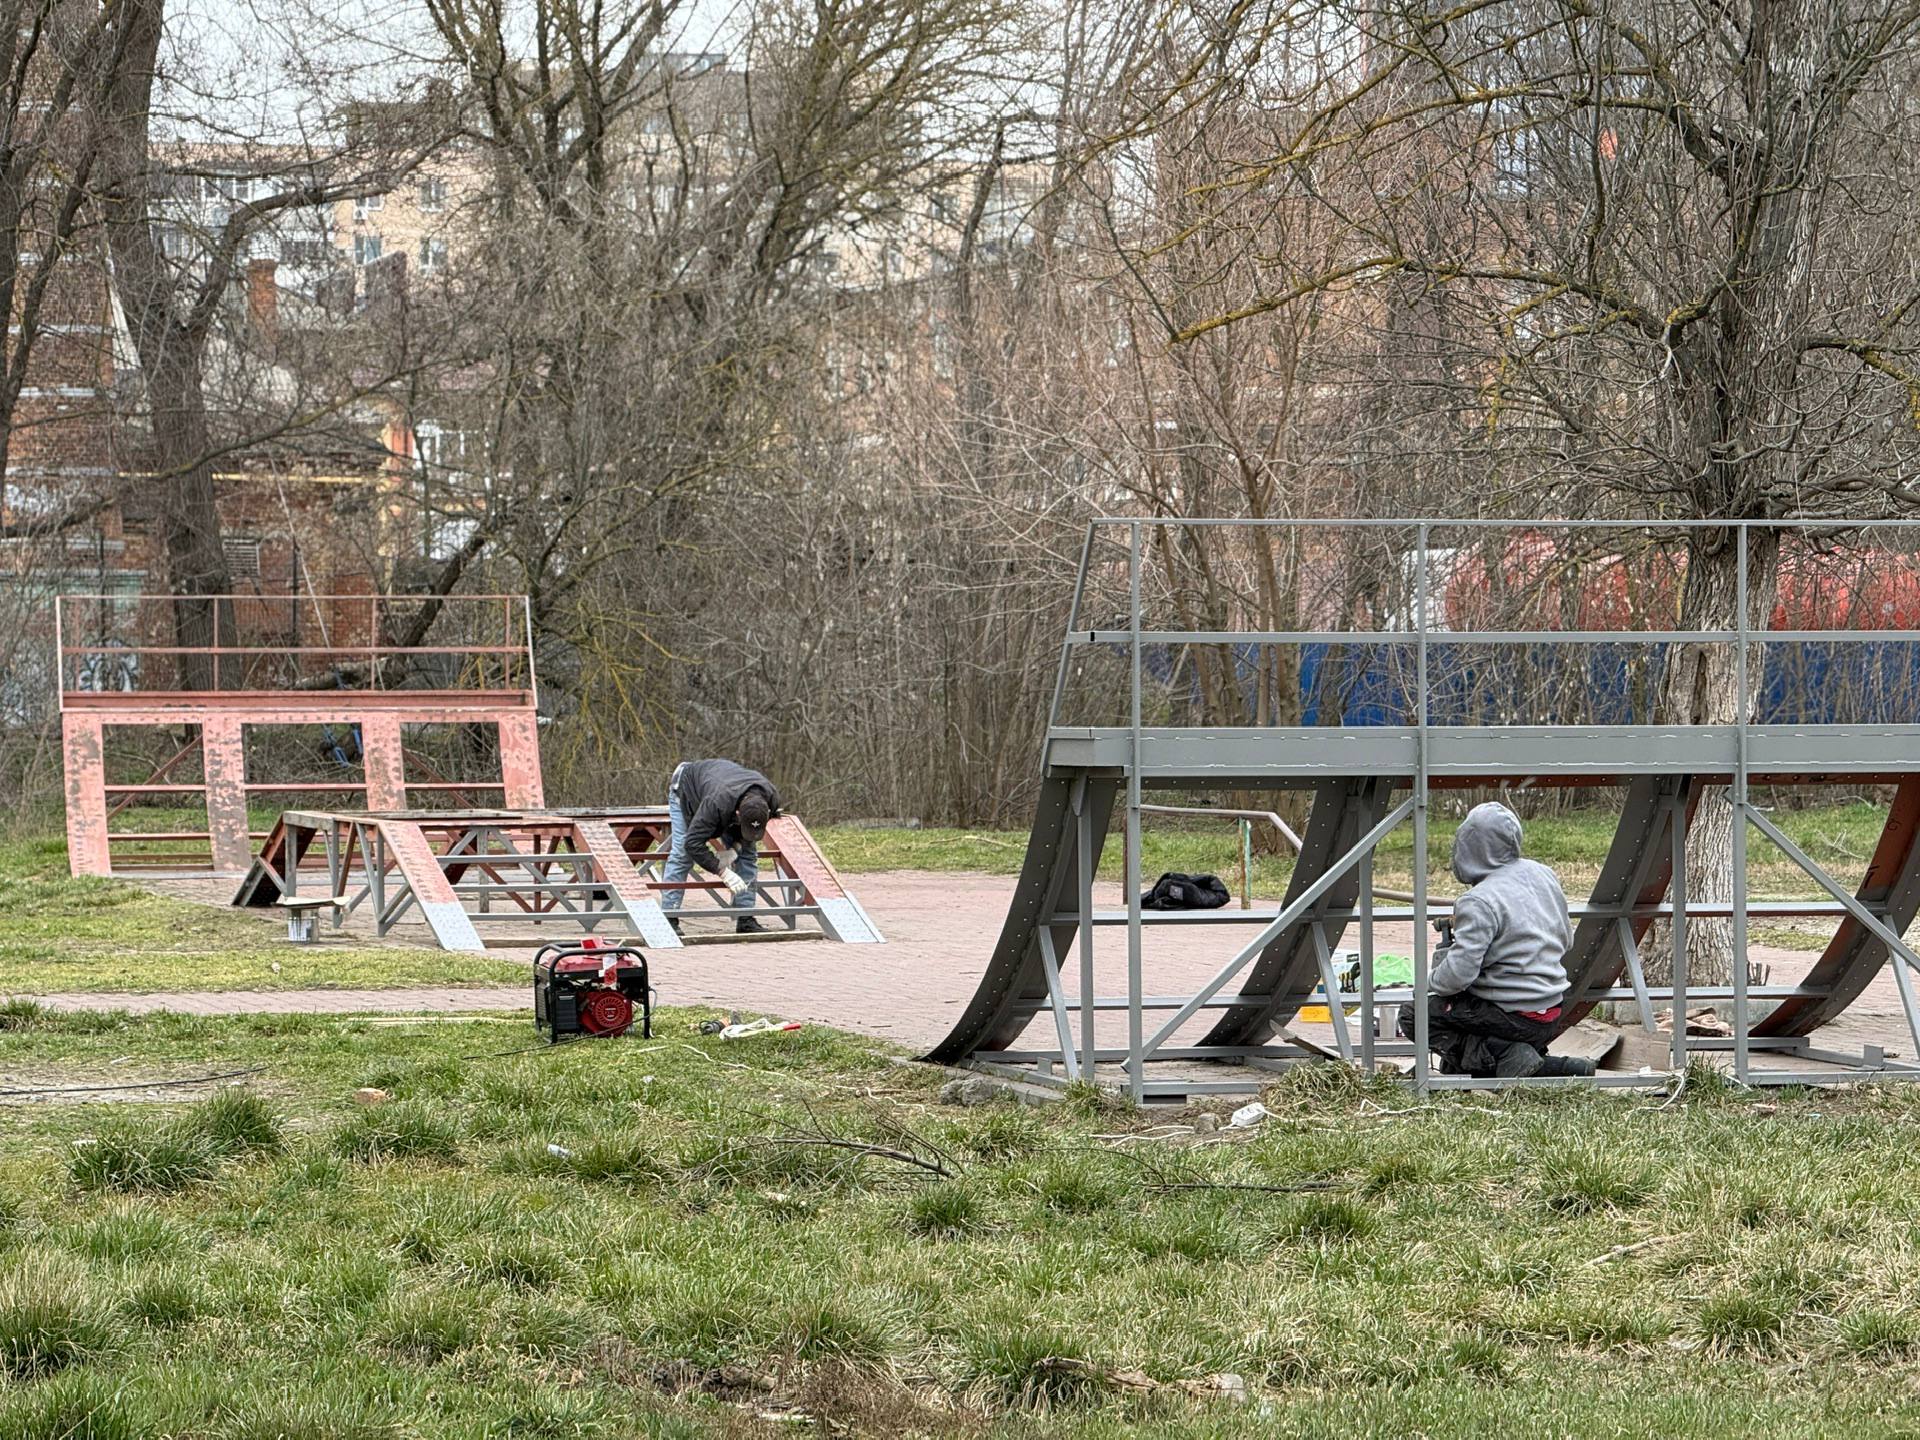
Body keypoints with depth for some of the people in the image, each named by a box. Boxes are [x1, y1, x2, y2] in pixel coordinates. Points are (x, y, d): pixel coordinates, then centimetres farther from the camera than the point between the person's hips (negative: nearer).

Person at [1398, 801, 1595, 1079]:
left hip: (1514, 1018, -9)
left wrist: (1429, 981, -4)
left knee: (1412, 1015, 0)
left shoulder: (1479, 903, -22)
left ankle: (1505, 1056, -11)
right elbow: (1566, 942, 17)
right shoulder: (1543, 875, 4)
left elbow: (1458, 974, -25)